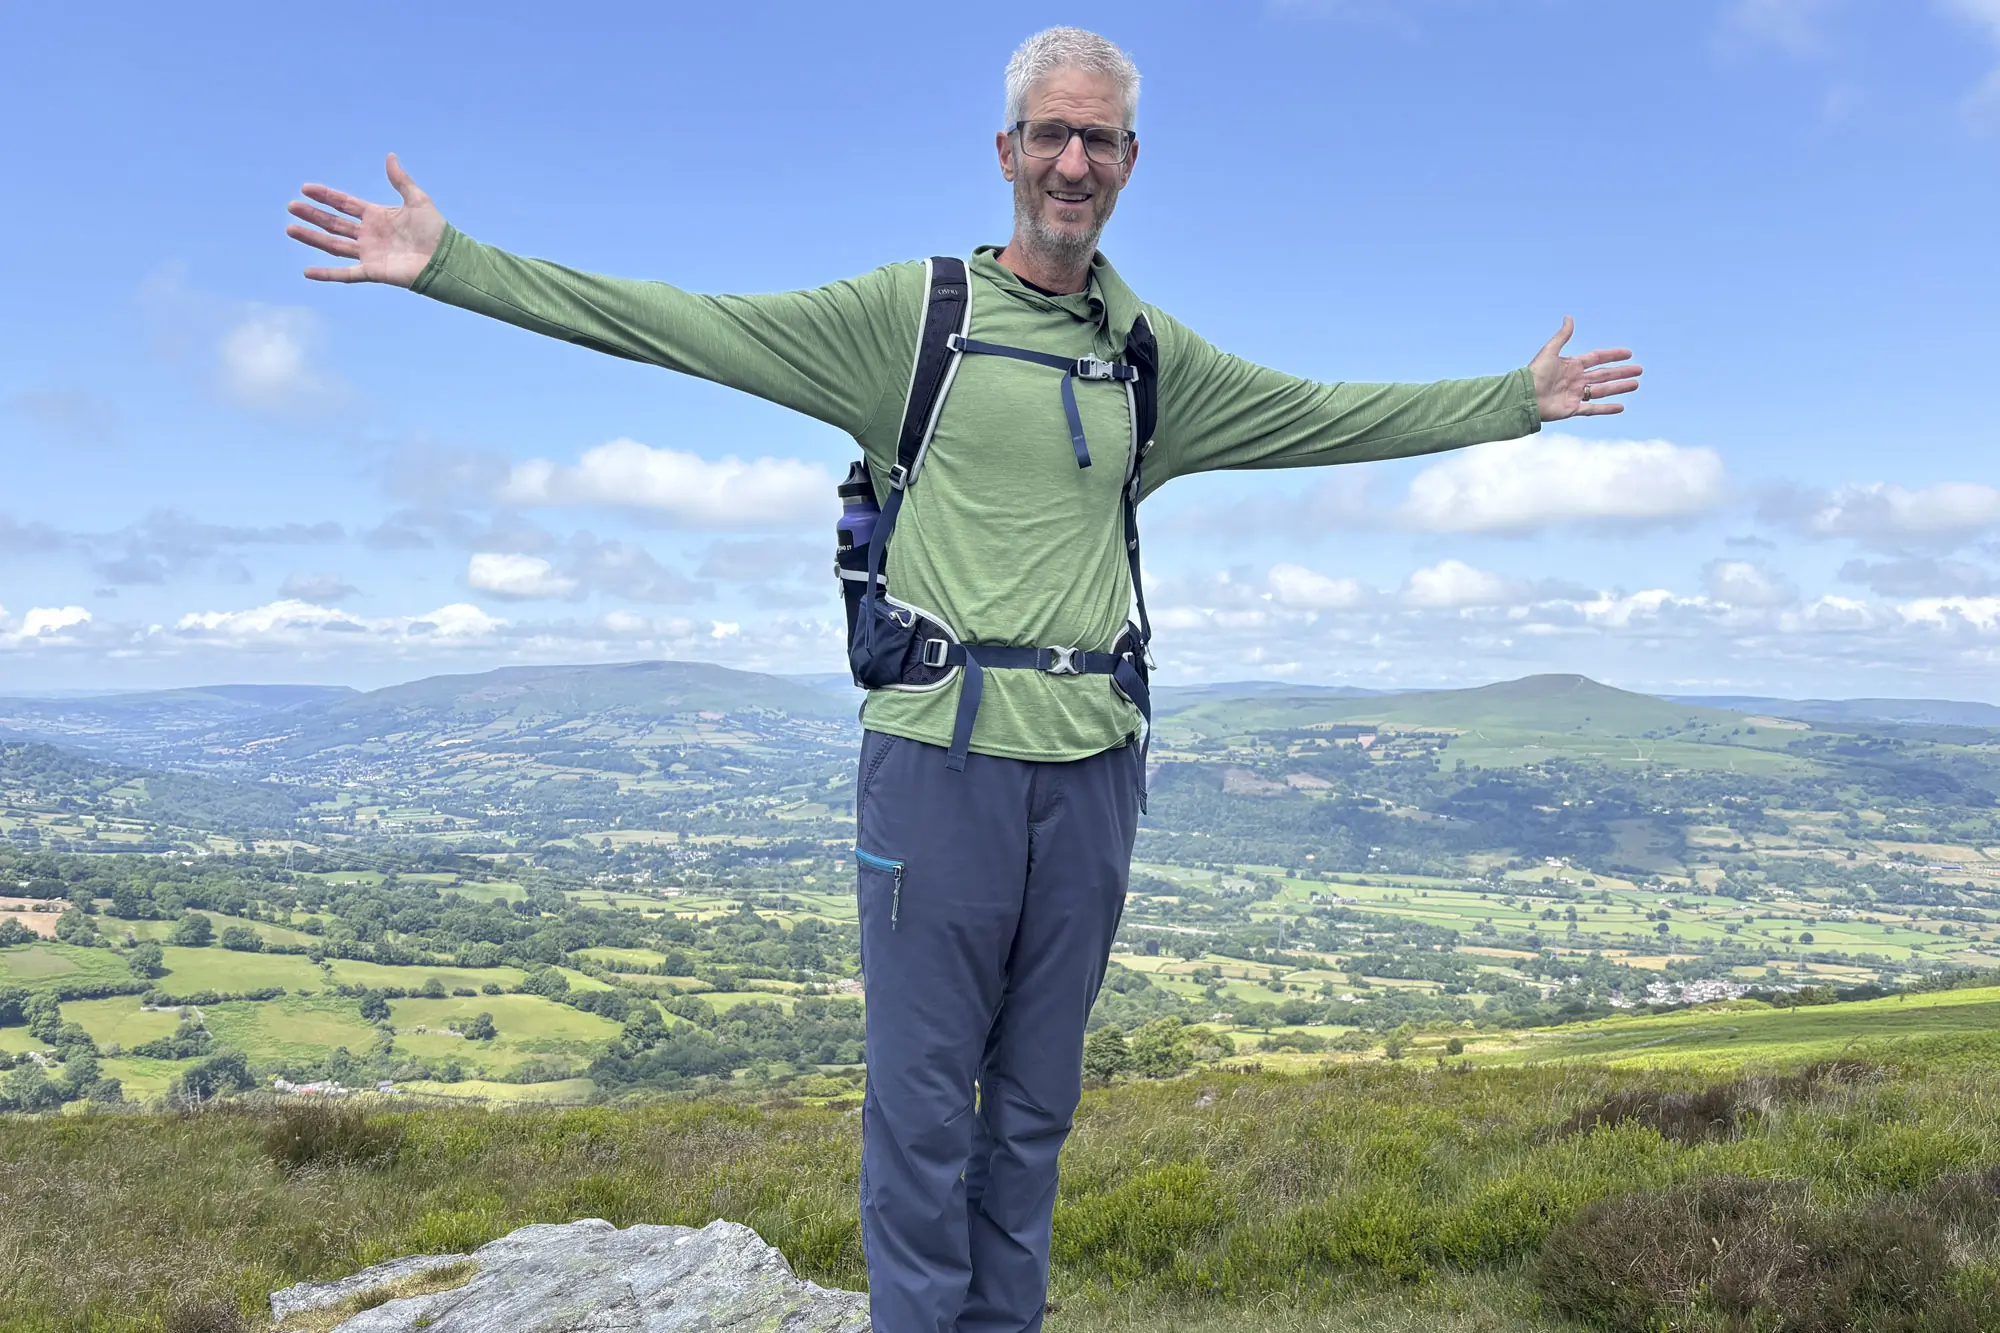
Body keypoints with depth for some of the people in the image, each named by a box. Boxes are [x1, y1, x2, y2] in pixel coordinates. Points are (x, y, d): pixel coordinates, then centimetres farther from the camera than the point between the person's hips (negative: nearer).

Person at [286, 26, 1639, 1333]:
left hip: (1090, 765, 4)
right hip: (940, 753, -4)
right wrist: (453, 264, -9)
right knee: (922, 1104, 3)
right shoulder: (907, 311, 1)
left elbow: (1329, 416, 22)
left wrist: (1516, 399, 25)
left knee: (1036, 1105, 14)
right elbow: (682, 324, -4)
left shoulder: (1151, 354, 13)